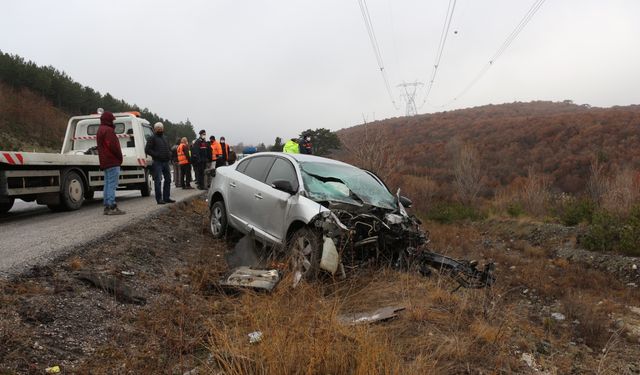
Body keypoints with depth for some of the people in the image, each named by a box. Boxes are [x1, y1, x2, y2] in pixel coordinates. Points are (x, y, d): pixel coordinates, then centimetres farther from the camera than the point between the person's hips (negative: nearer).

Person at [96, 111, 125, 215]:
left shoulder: (100, 130, 22)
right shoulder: (108, 130, -11)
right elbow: (113, 146, -19)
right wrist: (120, 157, -7)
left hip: (105, 163, 10)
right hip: (112, 162, -10)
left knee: (108, 184, 12)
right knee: (112, 185, -10)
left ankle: (107, 206, 14)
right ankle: (112, 207, -11)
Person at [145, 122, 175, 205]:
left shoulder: (164, 138, 19)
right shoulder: (152, 138, -3)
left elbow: (168, 148, 30)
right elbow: (147, 150, -10)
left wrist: (169, 154, 9)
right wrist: (156, 154, -19)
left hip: (166, 162, 8)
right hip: (157, 162, -8)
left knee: (168, 179, 11)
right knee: (158, 180, -7)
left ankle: (166, 197, 20)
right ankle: (159, 199, -3)